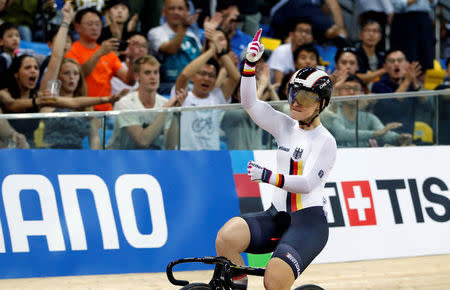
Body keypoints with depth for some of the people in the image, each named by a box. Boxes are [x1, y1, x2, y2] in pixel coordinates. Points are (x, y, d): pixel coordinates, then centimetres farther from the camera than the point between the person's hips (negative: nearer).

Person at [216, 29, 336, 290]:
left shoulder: (325, 141, -6)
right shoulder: (286, 127, 12)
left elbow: (308, 182, -18)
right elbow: (250, 102, 4)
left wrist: (268, 176, -31)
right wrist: (250, 63, -8)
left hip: (309, 221, -6)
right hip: (277, 216, 6)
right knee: (227, 237, -22)